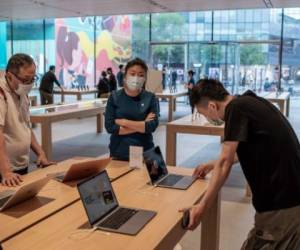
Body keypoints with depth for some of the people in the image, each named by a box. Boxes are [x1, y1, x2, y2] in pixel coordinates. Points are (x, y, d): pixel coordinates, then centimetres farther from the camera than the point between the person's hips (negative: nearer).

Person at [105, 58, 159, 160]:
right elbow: (110, 127, -10)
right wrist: (141, 126, -12)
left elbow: (152, 126, -13)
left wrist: (124, 122, -13)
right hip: (118, 153, 0)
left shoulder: (150, 98, -2)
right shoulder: (114, 97, -1)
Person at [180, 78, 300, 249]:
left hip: (281, 201, -9)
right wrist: (213, 165, 30)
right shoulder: (248, 101, 11)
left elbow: (225, 163, -18)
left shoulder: (236, 108, -16)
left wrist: (201, 208, -14)